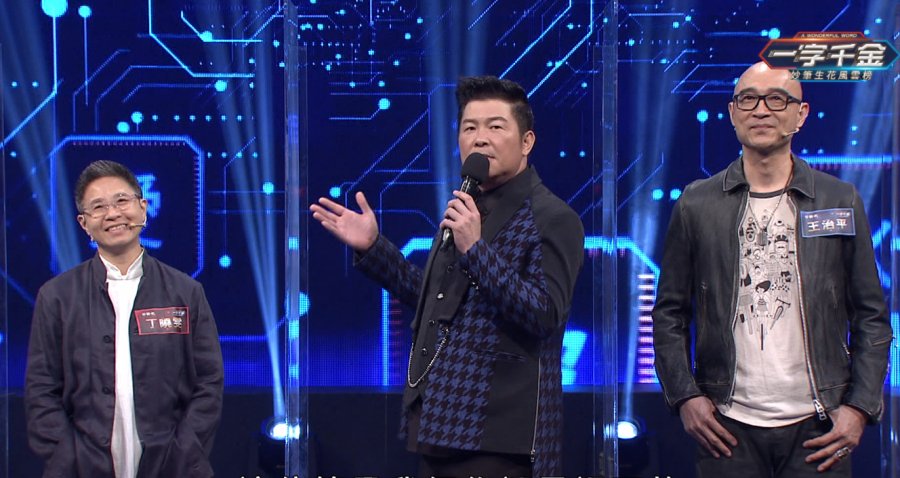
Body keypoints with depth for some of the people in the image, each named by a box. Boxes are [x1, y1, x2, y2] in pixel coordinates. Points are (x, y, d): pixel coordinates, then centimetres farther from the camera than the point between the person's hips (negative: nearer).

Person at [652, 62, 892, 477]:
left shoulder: (841, 201, 6)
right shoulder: (697, 204, 5)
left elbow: (872, 316, 6)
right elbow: (669, 314, 8)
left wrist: (860, 407, -2)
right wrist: (684, 396, -3)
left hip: (817, 428, 0)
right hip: (727, 427, 0)